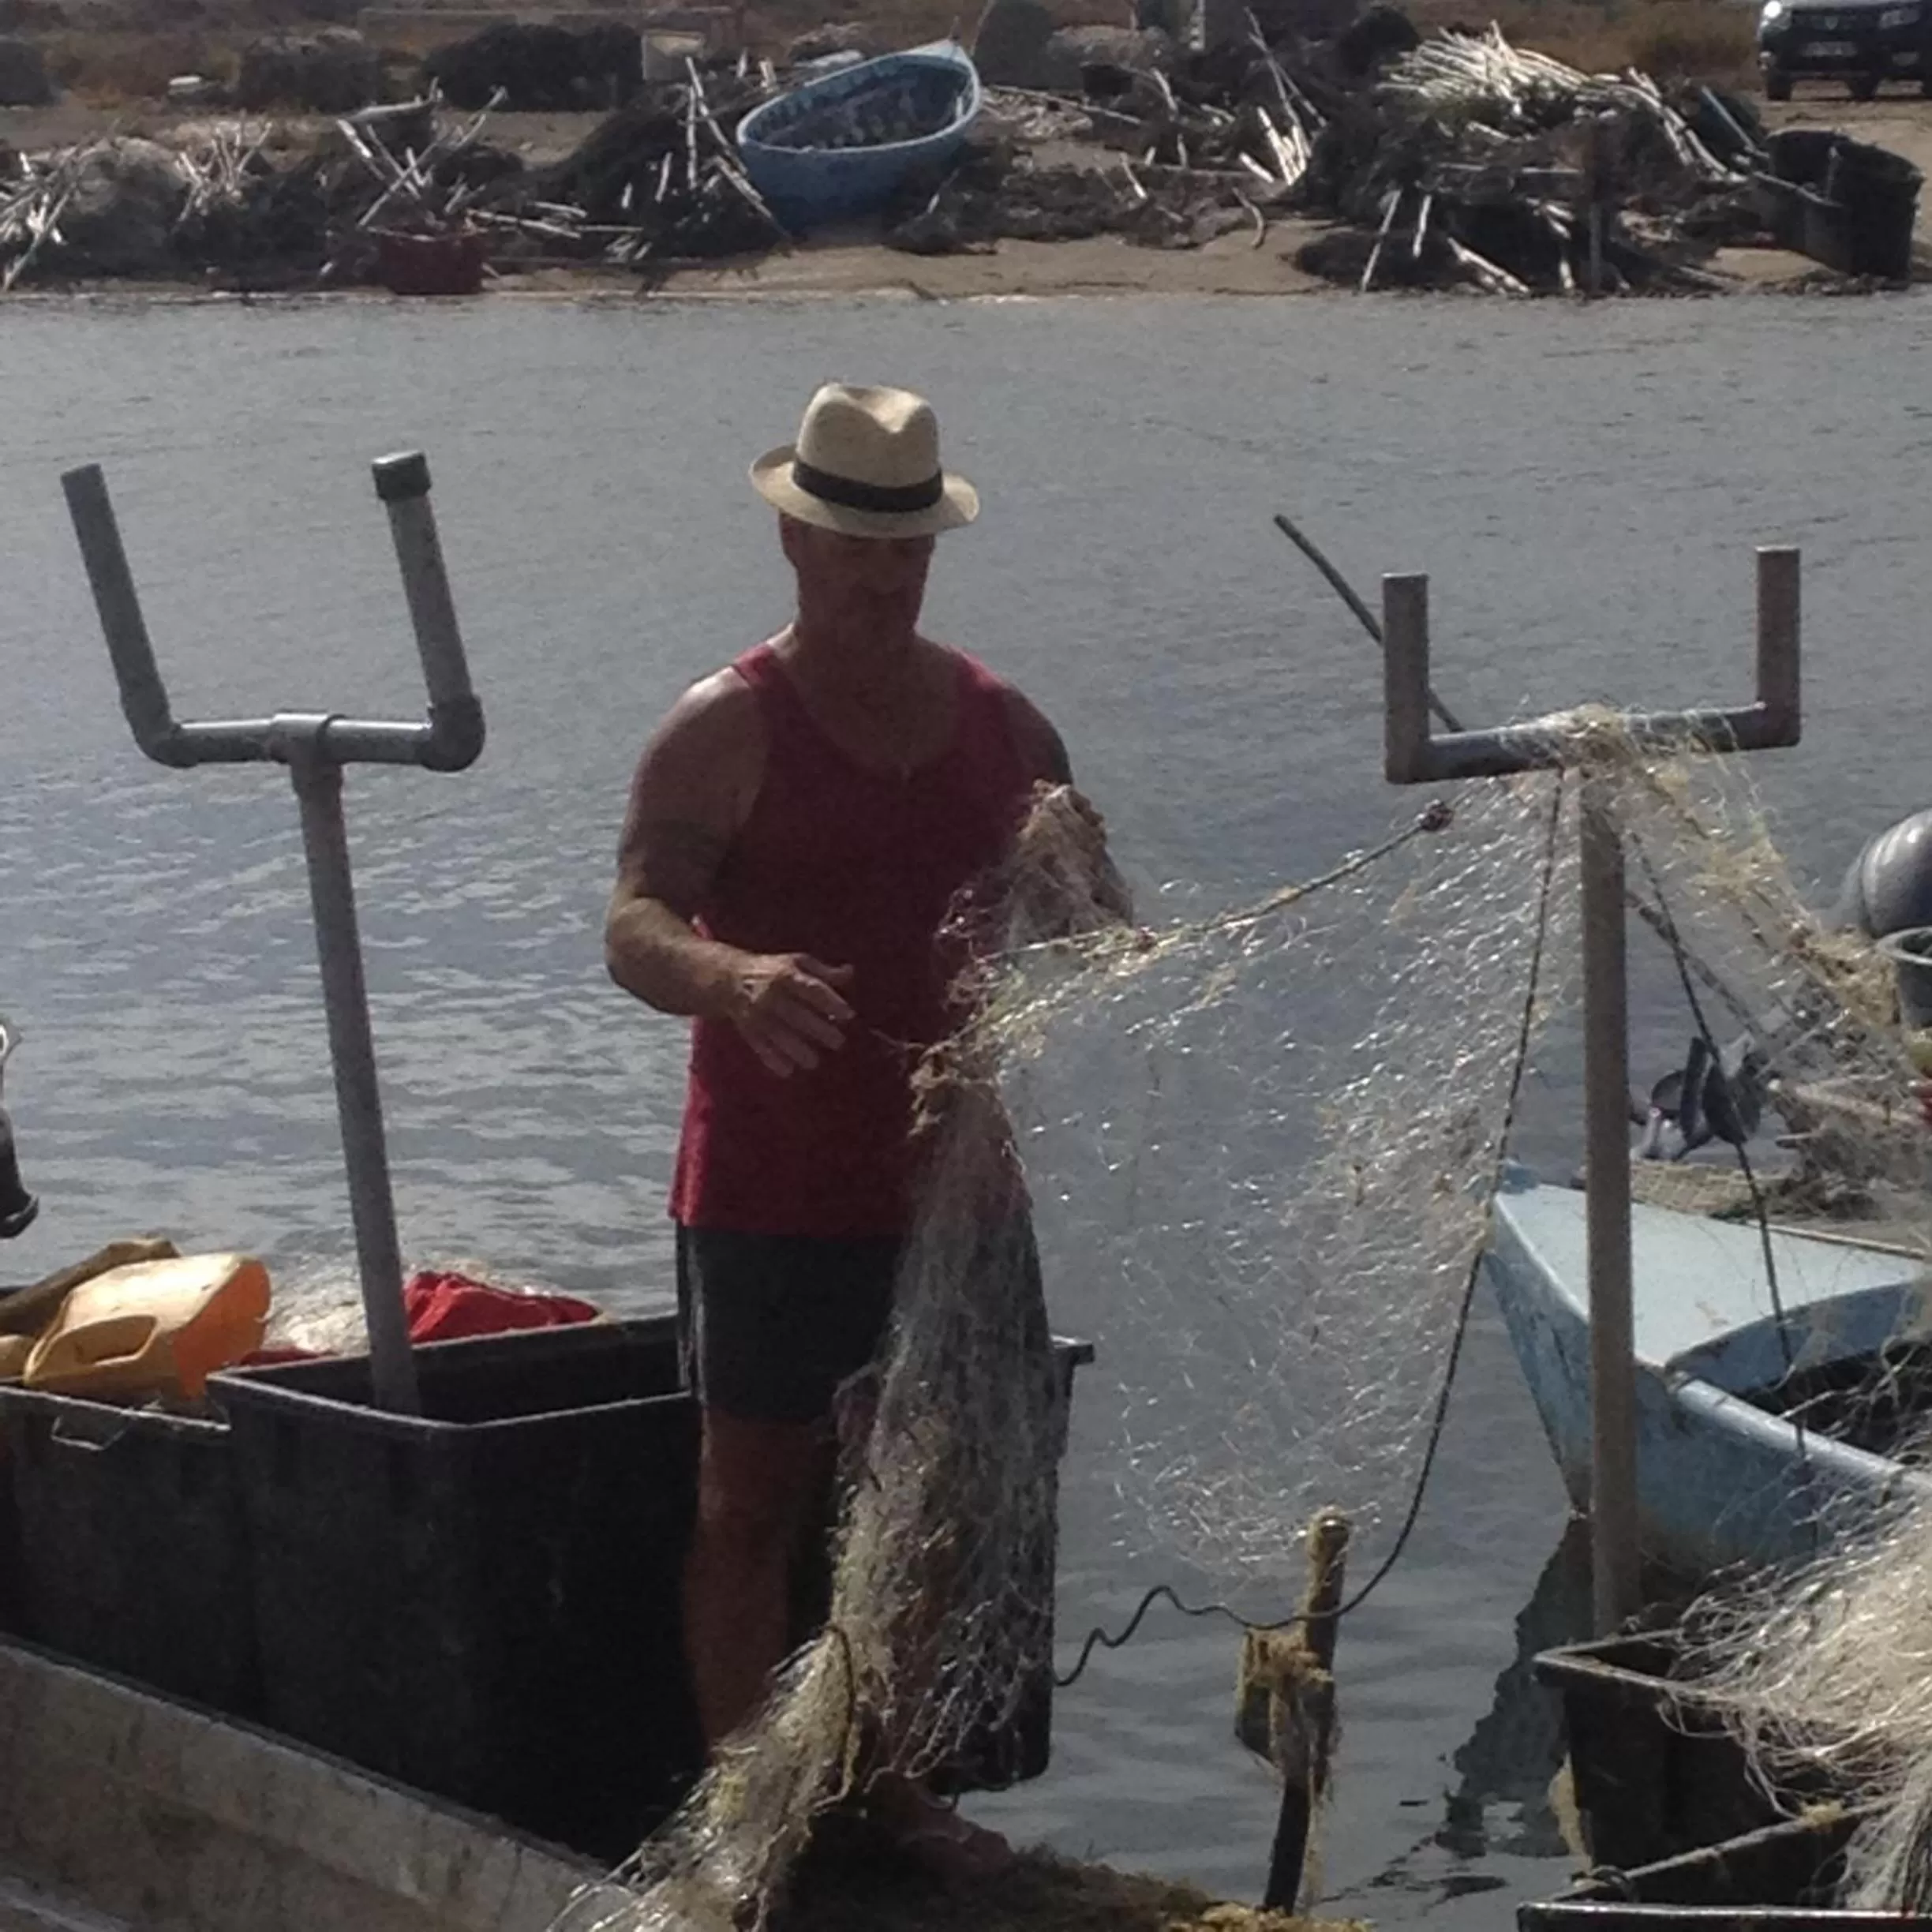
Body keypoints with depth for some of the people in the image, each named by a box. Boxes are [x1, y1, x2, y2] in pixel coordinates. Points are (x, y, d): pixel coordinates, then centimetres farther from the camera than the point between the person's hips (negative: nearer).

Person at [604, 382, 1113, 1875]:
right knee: (756, 1496, 0)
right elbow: (634, 928, -20)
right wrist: (734, 979, -42)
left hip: (949, 1181, 5)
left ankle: (897, 1785, 25)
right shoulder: (727, 729, -8)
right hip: (773, 1189, -5)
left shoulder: (1004, 726, 8)